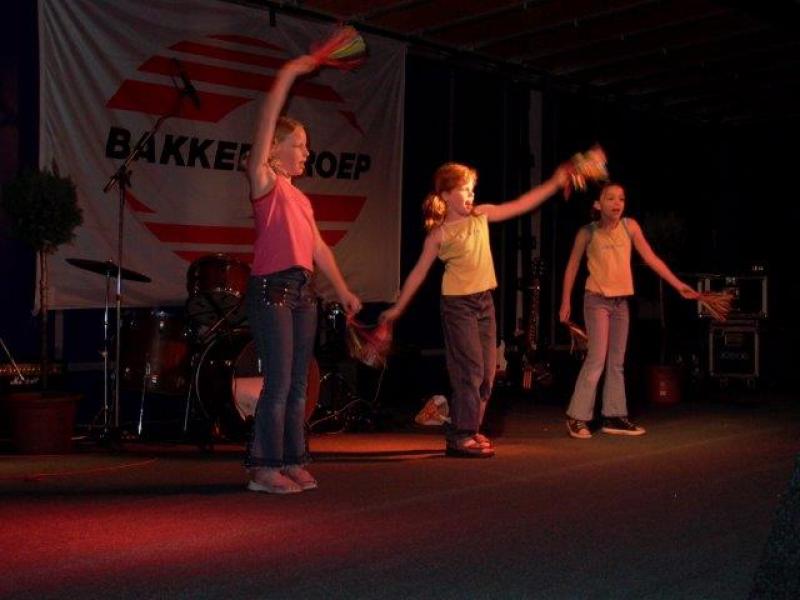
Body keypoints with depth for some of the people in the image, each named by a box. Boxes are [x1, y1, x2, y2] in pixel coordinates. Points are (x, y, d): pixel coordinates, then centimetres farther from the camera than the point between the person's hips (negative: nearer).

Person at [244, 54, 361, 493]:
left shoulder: (300, 198, 19)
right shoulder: (265, 182, -2)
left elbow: (318, 248, 22)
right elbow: (266, 126, -13)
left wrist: (343, 290, 20)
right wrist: (287, 76, -14)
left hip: (302, 292, 8)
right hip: (271, 290, -8)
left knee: (297, 385, 9)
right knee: (278, 383, -7)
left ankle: (292, 462, 17)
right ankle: (264, 469, 0)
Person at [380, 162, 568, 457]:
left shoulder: (481, 216, 6)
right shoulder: (439, 234, -8)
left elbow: (521, 204, 6)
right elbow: (419, 272, -2)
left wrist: (554, 183, -1)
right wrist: (397, 307, -1)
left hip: (484, 301, 6)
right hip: (458, 303, -6)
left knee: (487, 370, 8)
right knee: (470, 369, -8)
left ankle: (469, 428, 20)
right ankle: (460, 436, 0)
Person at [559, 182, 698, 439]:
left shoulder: (630, 226, -2)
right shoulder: (588, 232, -9)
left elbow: (651, 258, -1)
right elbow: (572, 267, -1)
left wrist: (678, 284, -7)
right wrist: (566, 301, -1)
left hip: (621, 301, 5)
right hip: (597, 300, -5)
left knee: (617, 362, 10)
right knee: (597, 358, -12)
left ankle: (614, 416, 18)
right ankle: (577, 416, -5)